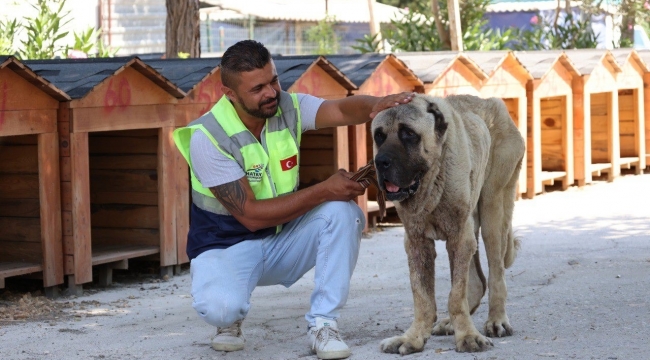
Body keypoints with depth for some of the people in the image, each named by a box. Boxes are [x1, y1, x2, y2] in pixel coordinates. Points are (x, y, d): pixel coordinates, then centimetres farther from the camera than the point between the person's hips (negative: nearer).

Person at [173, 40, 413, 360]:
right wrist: (323, 191, -28)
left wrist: (377, 105, -52)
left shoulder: (288, 108, -9)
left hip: (283, 238, 5)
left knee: (344, 212, -23)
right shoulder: (208, 138, -23)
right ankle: (229, 319, 3)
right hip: (227, 246, -5)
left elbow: (342, 110, -28)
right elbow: (251, 215, -26)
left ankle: (322, 324, -14)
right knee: (221, 307, -36)